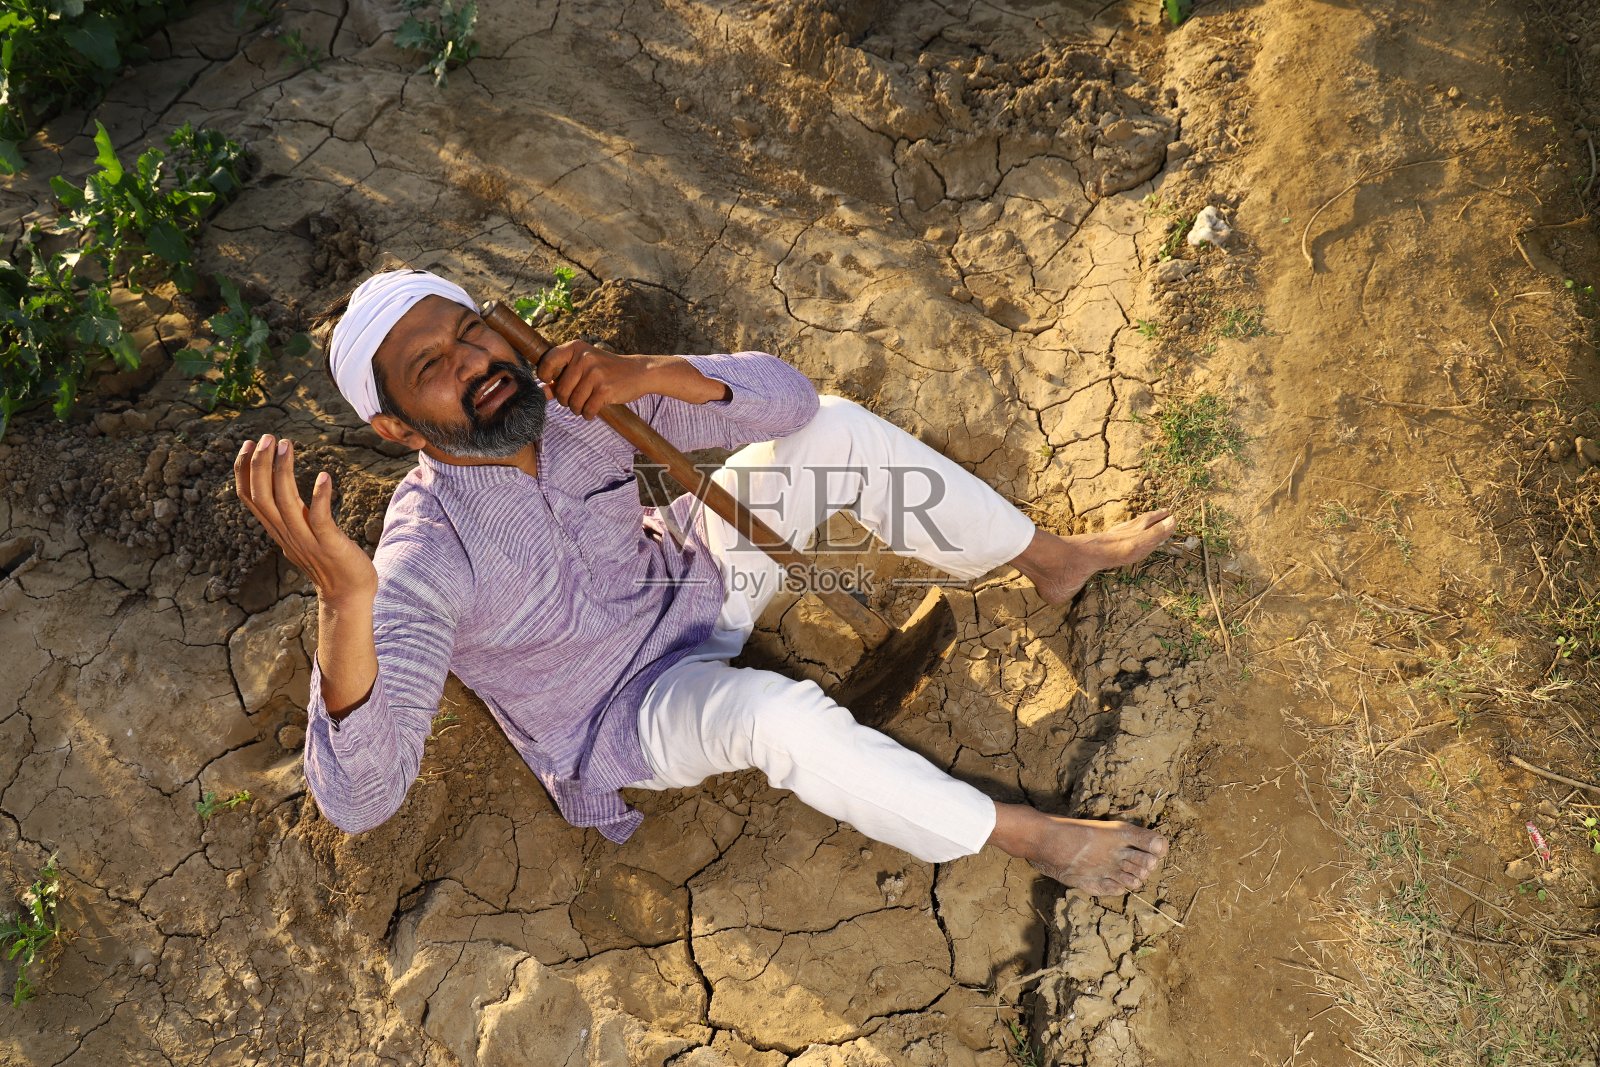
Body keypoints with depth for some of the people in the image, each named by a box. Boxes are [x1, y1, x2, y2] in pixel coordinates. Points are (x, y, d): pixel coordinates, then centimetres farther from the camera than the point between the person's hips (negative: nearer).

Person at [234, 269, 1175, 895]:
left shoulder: (574, 402, -17)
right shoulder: (427, 558, -30)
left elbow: (787, 395, -18)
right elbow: (359, 797, -40)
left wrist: (651, 372, -37)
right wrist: (346, 602, -57)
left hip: (694, 579, 5)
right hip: (627, 714, -5)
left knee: (833, 430, -11)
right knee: (772, 710, -38)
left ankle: (1054, 560, 6)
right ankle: (1022, 835, -15)